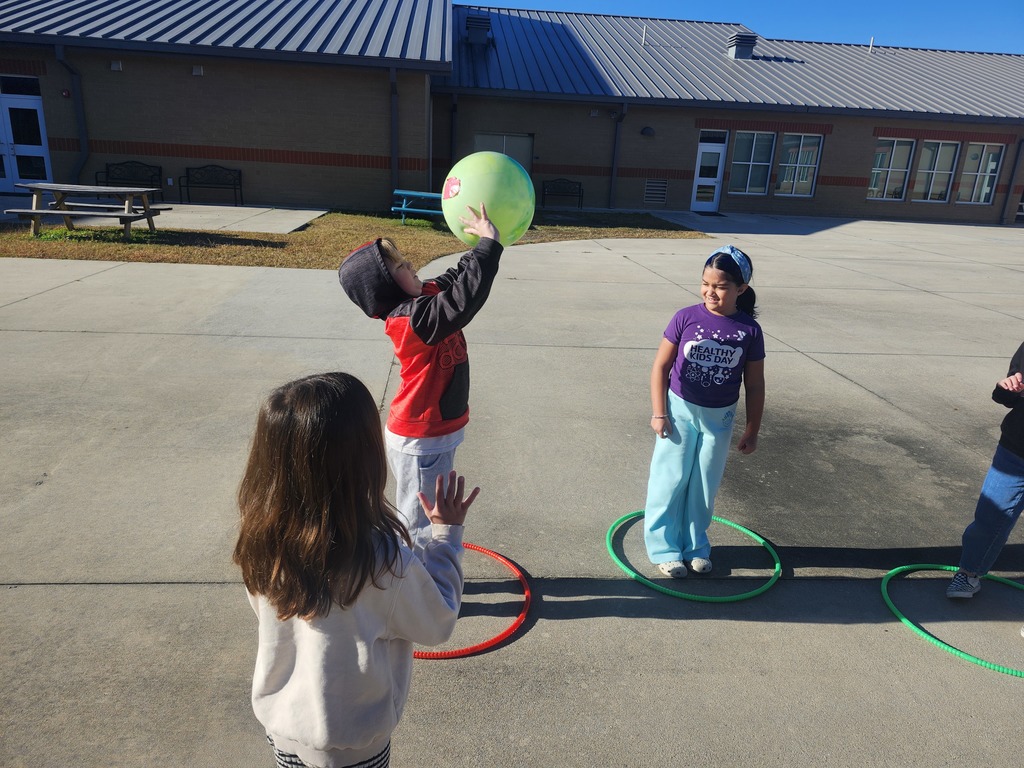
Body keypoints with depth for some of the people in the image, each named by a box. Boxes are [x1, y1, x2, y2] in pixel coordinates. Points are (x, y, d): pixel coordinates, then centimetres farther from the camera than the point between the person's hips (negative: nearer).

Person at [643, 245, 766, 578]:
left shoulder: (749, 330, -8)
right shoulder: (686, 318, -12)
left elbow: (755, 385, 0)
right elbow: (661, 366, -7)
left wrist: (752, 430, 3)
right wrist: (658, 413, -8)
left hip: (720, 418, 2)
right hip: (680, 411, -1)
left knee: (705, 485, 13)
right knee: (670, 481, 5)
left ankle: (695, 545, 31)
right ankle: (664, 547, 19)